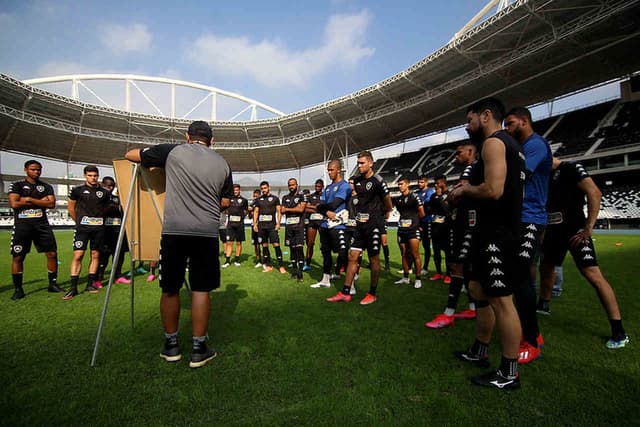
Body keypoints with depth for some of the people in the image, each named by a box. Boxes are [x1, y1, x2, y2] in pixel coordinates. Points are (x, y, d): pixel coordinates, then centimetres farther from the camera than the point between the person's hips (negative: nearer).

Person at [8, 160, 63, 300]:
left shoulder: (46, 187, 13)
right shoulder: (17, 186, 7)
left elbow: (51, 204, -2)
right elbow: (14, 204, -8)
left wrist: (29, 199, -8)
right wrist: (40, 201, -7)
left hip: (42, 224, 2)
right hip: (22, 225, -2)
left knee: (52, 254, -1)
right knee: (17, 257, 0)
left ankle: (53, 284, 11)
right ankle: (18, 289, 11)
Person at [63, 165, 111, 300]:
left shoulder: (104, 192, 6)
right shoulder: (78, 190, 3)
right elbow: (71, 207, 11)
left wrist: (99, 218, 13)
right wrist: (79, 221, 13)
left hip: (99, 228, 2)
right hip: (83, 228, -2)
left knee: (95, 255, 6)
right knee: (78, 255, -7)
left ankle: (90, 284, 15)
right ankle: (73, 288, -2)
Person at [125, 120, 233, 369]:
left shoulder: (173, 152, 6)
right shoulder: (222, 164, 12)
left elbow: (131, 155, 15)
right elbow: (225, 203, 16)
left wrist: (149, 161, 35)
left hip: (173, 229, 0)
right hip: (207, 231, 1)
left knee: (170, 288, 13)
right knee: (201, 289, 8)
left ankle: (171, 346, 26)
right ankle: (199, 349, 15)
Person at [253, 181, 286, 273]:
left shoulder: (275, 198, 5)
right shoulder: (258, 200, 14)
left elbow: (278, 211, 2)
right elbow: (256, 212, 15)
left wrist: (278, 223, -7)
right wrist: (255, 224, 5)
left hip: (272, 226, -3)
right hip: (261, 226, 4)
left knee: (276, 245, -8)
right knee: (264, 246, 6)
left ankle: (281, 266, -3)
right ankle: (268, 266, 15)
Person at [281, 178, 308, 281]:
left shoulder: (302, 196, 4)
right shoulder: (285, 198, 17)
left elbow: (301, 209, -10)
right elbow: (282, 211, 6)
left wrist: (288, 209, -3)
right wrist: (296, 208, -6)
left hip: (299, 225, -4)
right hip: (289, 225, 5)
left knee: (299, 248, -11)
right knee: (292, 248, 8)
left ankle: (300, 272, -10)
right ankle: (295, 270, 17)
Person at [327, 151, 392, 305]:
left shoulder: (377, 181, -12)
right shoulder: (356, 180, 10)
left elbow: (388, 202, -3)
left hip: (373, 224, -7)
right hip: (360, 224, 7)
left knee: (374, 259, 4)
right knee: (352, 257, 5)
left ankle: (372, 294, 18)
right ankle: (345, 293, 12)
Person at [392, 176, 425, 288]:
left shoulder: (414, 197, -5)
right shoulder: (397, 199, 10)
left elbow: (422, 214, -2)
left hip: (413, 230, -6)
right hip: (401, 230, 6)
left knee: (415, 255, -4)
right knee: (404, 255, 11)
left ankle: (418, 279, 6)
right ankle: (405, 278, 21)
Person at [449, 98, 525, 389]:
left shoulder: (493, 142, -12)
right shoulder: (510, 144, 21)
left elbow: (493, 190, -26)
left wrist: (464, 190, -8)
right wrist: (469, 189, 15)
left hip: (497, 236, -11)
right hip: (493, 233, 11)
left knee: (501, 300, -3)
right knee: (478, 289, 18)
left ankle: (509, 374, 11)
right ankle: (478, 352, 32)